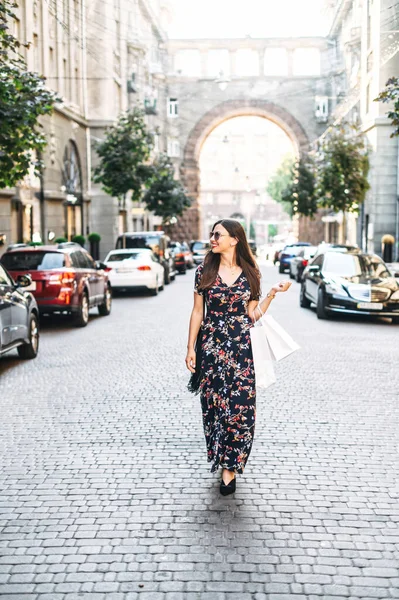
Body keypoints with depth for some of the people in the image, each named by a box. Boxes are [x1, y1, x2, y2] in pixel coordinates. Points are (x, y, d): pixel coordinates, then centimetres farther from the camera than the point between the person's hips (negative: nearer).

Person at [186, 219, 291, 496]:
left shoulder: (251, 274, 3)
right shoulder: (204, 271, 3)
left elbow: (252, 315, 4)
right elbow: (197, 312, 6)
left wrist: (274, 293, -7)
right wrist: (191, 348, 4)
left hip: (242, 348, 0)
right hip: (212, 346, 1)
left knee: (240, 406, -4)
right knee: (215, 405, 4)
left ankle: (230, 466, 8)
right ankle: (224, 463, 22)